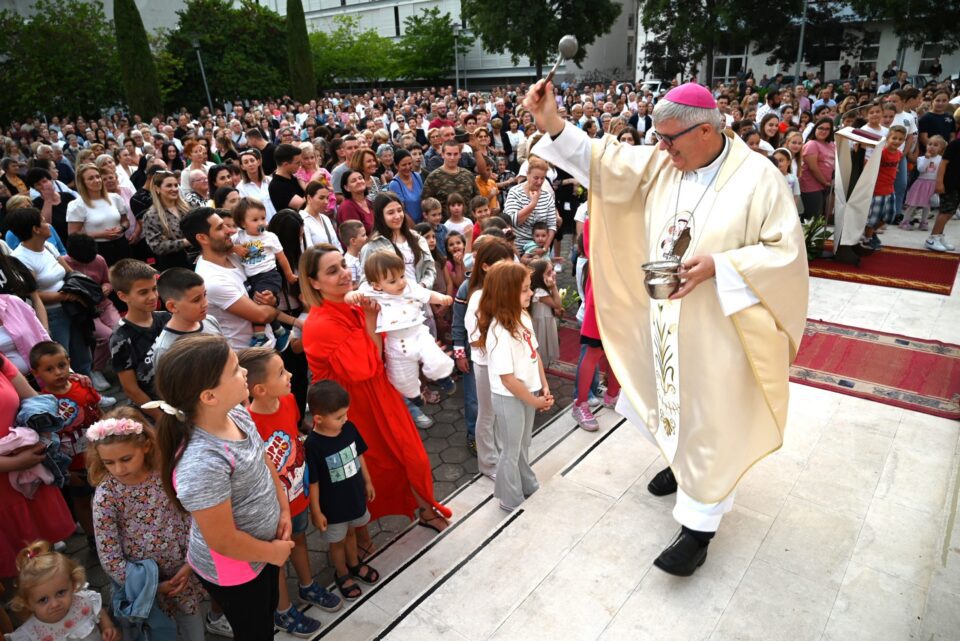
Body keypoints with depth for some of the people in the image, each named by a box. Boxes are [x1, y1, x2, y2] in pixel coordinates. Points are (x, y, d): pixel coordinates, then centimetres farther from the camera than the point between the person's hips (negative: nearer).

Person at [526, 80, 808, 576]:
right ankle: (682, 461, 53)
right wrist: (552, 125, -22)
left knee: (709, 418, 5)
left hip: (716, 327, -5)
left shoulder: (758, 178, -15)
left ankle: (698, 526, 21)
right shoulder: (659, 163, -1)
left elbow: (786, 251, -15)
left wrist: (716, 265, -26)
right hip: (664, 319, 6)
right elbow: (602, 162, -8)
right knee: (672, 396, 23)